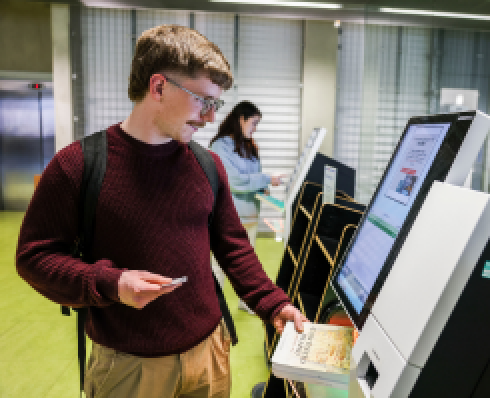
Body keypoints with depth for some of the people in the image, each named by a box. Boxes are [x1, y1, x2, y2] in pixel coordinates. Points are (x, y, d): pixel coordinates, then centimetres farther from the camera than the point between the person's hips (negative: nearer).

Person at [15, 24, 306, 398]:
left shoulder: (208, 164, 0)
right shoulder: (77, 164, -13)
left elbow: (233, 246, 6)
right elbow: (33, 255, -8)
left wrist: (273, 303, -3)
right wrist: (108, 284, -22)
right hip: (127, 364, -3)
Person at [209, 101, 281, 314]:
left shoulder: (249, 146, 12)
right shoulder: (221, 146, -11)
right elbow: (235, 180, -18)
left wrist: (262, 187, -2)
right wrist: (268, 180, -14)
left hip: (250, 212, 8)